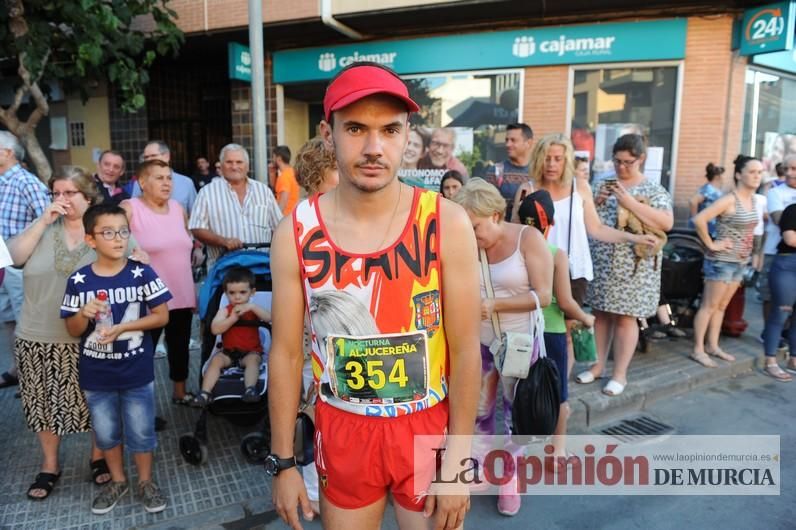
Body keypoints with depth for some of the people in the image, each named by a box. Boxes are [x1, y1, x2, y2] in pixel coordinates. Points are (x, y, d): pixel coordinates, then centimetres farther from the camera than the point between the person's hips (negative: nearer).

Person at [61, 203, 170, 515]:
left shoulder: (142, 274, -11)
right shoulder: (79, 281, -8)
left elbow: (162, 316, -7)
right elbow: (73, 331, 0)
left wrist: (124, 327, -19)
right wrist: (84, 313, -22)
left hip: (137, 372, -1)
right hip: (96, 375, 2)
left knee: (141, 431, 10)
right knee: (105, 432, 18)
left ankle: (146, 481, 31)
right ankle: (117, 480, 39)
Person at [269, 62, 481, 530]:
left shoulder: (447, 224, -15)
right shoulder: (295, 233, -10)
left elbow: (465, 350, -10)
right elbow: (286, 353, -3)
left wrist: (458, 459, -7)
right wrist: (283, 461, 1)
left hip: (428, 428, -1)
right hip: (341, 429, 2)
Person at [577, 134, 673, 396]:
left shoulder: (653, 190, -2)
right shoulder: (605, 184, 11)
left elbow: (666, 223, -15)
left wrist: (630, 202, -20)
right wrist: (597, 201, -7)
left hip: (632, 266, -4)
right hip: (600, 262, 4)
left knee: (625, 318, 1)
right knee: (600, 314, 10)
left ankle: (620, 374, 11)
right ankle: (598, 365, 23)